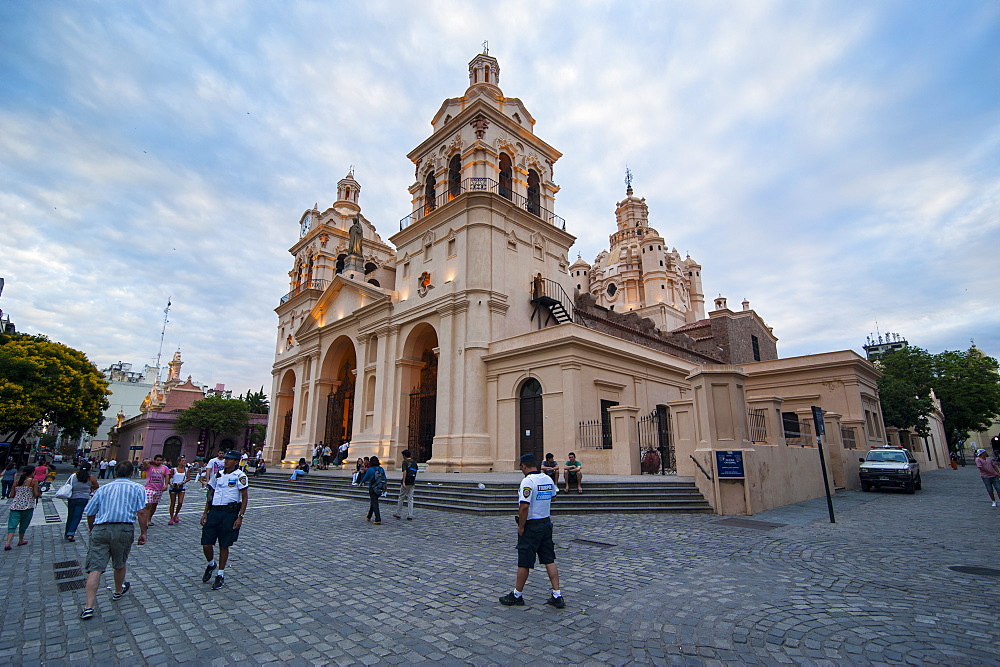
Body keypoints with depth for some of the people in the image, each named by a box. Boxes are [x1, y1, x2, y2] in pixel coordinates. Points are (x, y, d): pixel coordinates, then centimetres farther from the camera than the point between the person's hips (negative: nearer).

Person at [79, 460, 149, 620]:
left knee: (95, 568, 0)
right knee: (119, 565, 19)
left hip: (100, 529, 2)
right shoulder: (137, 488, 8)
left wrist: (94, 532, 33)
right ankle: (118, 592, 40)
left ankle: (89, 607, -8)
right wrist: (143, 533, 3)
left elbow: (89, 513, 16)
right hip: (124, 529, -1)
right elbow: (141, 512, -4)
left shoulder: (103, 488, 17)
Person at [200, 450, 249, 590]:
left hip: (229, 513, -4)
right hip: (214, 512, 5)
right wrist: (205, 513, 13)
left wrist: (240, 517, -12)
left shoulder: (240, 475, -6)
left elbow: (245, 497, -7)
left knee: (224, 546, 5)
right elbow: (211, 494, 19)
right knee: (206, 544, 3)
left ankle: (221, 575, 22)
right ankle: (211, 564, 34)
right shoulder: (218, 475, 11)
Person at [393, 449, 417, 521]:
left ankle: (398, 514, 20)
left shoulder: (405, 462, -8)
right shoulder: (414, 462, 11)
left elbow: (405, 471, -20)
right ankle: (410, 516, 2)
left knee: (401, 498, 10)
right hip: (412, 483, 5)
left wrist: (403, 482, -23)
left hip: (406, 483, -5)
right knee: (410, 499, 6)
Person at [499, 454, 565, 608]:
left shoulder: (527, 481, -21)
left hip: (530, 526, -7)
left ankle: (516, 596, 20)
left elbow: (524, 506, -26)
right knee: (549, 561, 13)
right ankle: (557, 597, 14)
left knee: (524, 563, 6)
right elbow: (553, 497, 20)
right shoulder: (548, 479, 2)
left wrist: (521, 527, -16)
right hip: (546, 523, 7)